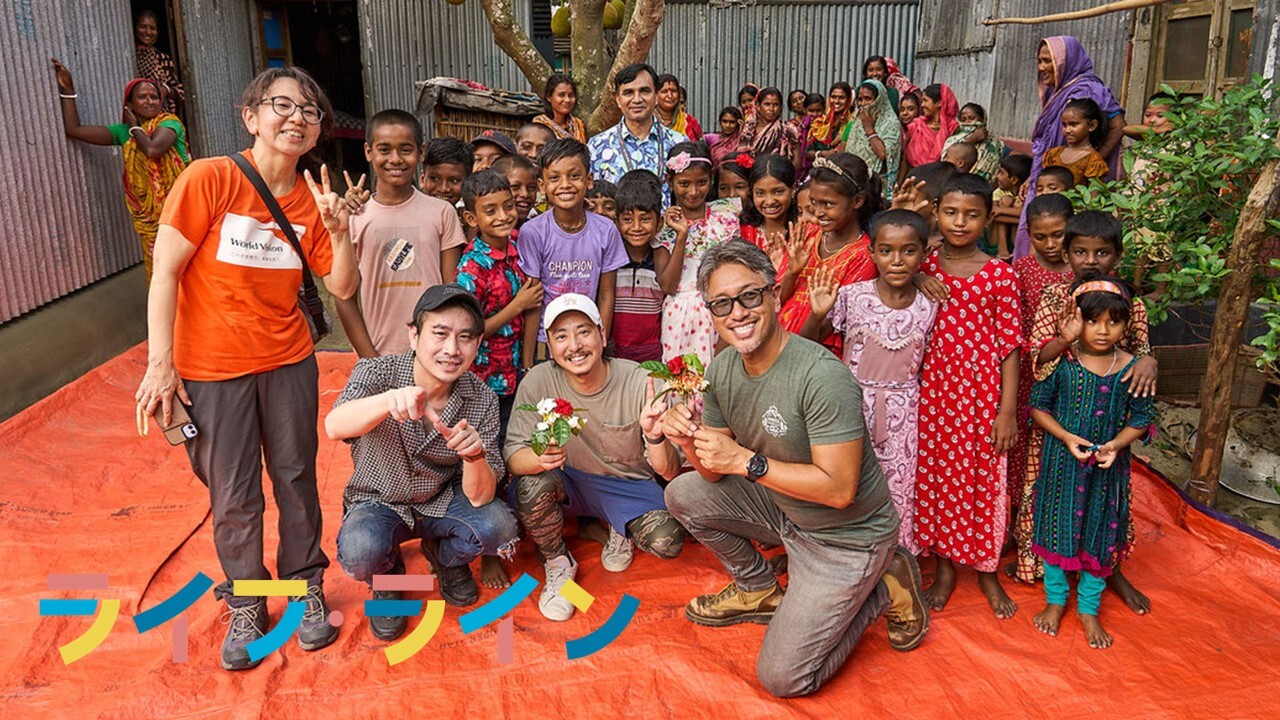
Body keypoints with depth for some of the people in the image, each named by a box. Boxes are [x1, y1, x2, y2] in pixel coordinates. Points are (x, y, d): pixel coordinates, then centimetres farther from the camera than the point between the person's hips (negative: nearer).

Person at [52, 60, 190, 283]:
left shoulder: (169, 122, -4)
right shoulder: (123, 131, 10)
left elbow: (153, 150, -24)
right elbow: (74, 129, 12)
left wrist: (135, 126, -5)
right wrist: (68, 90, 12)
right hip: (149, 215, 5)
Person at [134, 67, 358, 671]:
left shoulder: (312, 200, 1)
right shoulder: (210, 178, -13)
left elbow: (342, 288, 0)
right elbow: (165, 273, -11)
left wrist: (339, 231, -17)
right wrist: (160, 364, -13)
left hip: (289, 362, 3)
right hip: (212, 369, -3)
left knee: (296, 480, 12)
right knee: (234, 497, 7)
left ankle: (305, 589, 31)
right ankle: (244, 606, 29)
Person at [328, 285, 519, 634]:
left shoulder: (482, 400, -16)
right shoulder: (377, 372, -21)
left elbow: (480, 497, -18)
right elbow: (334, 427, -43)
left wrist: (474, 455, -41)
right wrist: (389, 399, -63)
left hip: (441, 500, 2)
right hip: (379, 501, -2)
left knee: (500, 527, -25)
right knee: (361, 552, -33)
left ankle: (445, 558, 12)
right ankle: (387, 577, 7)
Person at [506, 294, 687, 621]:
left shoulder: (640, 382, -19)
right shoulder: (539, 381, -17)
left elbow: (670, 474, -20)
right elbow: (513, 456, -21)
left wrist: (656, 437, -43)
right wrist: (539, 458, -45)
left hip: (629, 486, 0)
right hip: (570, 483, 1)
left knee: (667, 541, -26)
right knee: (531, 483, -32)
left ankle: (622, 531, 12)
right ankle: (558, 564, -1)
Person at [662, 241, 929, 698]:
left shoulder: (823, 376, -30)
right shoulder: (723, 368, -6)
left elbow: (839, 490, -30)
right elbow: (716, 473, 0)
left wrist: (745, 460, -31)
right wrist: (691, 442, -23)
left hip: (845, 535, -7)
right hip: (782, 506, 7)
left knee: (782, 679, -6)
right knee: (683, 494, 5)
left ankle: (883, 590, 12)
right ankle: (760, 590, 20)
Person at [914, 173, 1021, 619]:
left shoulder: (999, 275, -4)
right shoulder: (923, 266, 1)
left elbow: (1010, 344, -4)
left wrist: (1008, 410, -7)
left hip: (982, 390, -2)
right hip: (932, 387, 2)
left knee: (982, 478, 8)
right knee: (935, 474, 10)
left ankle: (986, 571, 28)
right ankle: (944, 567, 28)